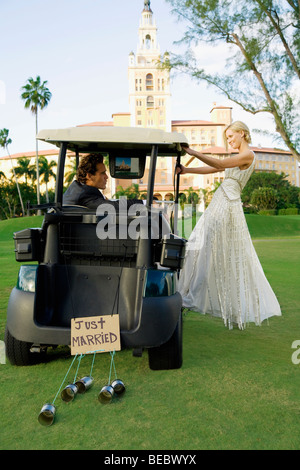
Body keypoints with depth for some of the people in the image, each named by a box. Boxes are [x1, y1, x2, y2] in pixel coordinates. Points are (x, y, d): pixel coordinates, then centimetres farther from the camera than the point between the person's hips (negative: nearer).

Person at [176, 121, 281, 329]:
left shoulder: (248, 155, -7)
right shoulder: (237, 158, 21)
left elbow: (219, 164, -20)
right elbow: (212, 169, 17)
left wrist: (193, 152, -18)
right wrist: (187, 170, 6)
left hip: (227, 206, -9)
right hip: (220, 205, 9)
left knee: (208, 251, -5)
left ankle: (194, 297, 3)